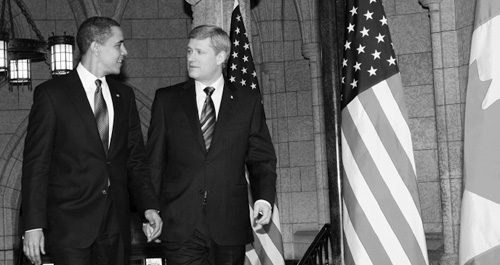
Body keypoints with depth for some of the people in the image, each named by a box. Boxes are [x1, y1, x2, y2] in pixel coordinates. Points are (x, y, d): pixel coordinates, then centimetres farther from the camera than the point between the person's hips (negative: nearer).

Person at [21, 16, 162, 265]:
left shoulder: (124, 95, 12)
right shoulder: (51, 93, -4)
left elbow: (135, 158, 12)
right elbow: (36, 163, -6)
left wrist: (149, 206, -2)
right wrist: (33, 226, -11)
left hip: (116, 225, 5)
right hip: (69, 224, -4)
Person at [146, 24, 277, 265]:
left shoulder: (248, 101, 7)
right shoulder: (166, 100, 8)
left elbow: (262, 158, 7)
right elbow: (154, 161, 8)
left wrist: (264, 198, -9)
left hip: (229, 227, 0)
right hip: (180, 228, 0)